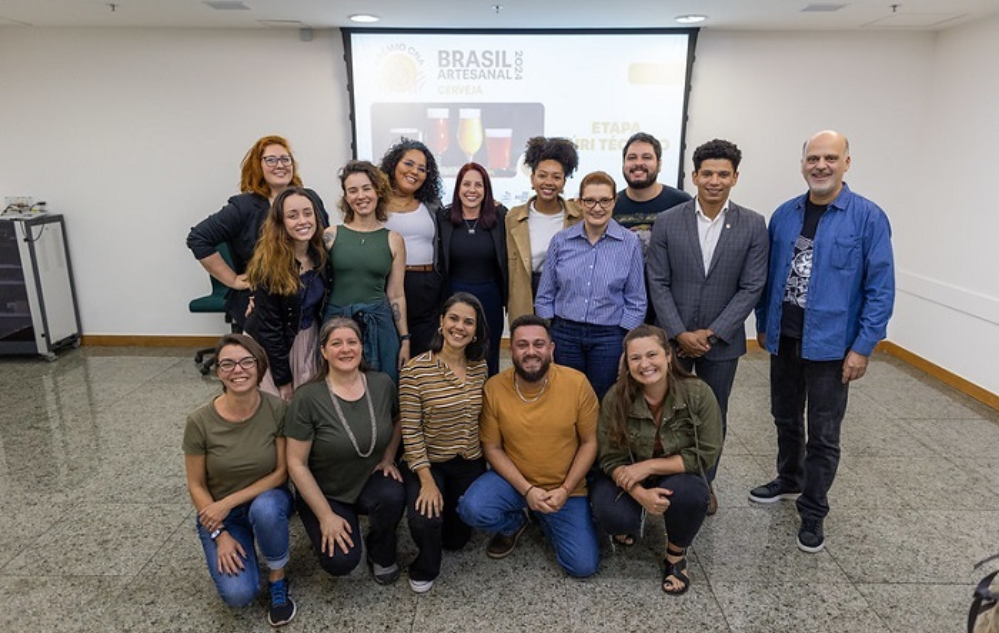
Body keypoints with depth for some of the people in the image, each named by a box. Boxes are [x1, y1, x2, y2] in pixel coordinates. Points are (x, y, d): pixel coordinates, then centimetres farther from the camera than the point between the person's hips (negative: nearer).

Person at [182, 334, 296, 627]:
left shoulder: (278, 409, -18)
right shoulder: (200, 422, -18)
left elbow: (281, 472, -12)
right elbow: (196, 486, -7)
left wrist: (230, 501, -20)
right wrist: (219, 535, -13)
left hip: (267, 498, 0)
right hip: (218, 510, 0)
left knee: (265, 509, -37)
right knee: (238, 594, -20)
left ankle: (277, 580, -10)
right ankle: (235, 545, 14)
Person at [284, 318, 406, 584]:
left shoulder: (382, 384, -9)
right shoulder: (307, 398, -20)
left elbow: (396, 420, 13)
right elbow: (296, 464, -15)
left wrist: (388, 458, -1)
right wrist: (326, 516, -15)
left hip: (370, 480, 3)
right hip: (324, 492, -2)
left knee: (393, 496, -30)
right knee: (341, 562, -21)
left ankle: (381, 554, 2)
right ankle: (326, 531, 15)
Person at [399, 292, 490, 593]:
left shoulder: (480, 366, -5)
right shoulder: (415, 370, -19)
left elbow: (482, 417, 6)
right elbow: (410, 430, -17)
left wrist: (488, 457, 2)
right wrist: (427, 481, -20)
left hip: (470, 463, 4)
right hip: (427, 462, -4)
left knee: (456, 539, 15)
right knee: (425, 523, -27)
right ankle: (424, 569, 9)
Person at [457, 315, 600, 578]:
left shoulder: (577, 383, -15)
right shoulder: (494, 388, -14)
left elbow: (589, 442, -6)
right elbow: (492, 448, -6)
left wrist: (565, 490, -14)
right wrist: (526, 490, -16)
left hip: (565, 487, 0)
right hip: (514, 480, 0)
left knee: (583, 566, -8)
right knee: (472, 509, -29)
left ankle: (543, 518, 23)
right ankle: (514, 523, 9)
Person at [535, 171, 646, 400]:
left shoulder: (630, 243, -3)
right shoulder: (560, 241, 1)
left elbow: (635, 302, 1)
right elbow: (545, 296, 6)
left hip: (609, 337, -1)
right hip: (564, 334, 1)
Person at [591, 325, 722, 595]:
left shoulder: (699, 394, -20)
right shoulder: (616, 398, -19)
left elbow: (705, 455, -17)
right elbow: (611, 459, -14)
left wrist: (649, 466, -25)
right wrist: (640, 494, -32)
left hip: (678, 475, 0)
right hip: (627, 478, 0)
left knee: (689, 494, -34)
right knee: (612, 517, -29)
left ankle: (676, 555, -1)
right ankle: (632, 520, 12)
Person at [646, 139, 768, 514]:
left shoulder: (752, 226, -3)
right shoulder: (667, 222, -4)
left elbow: (751, 288, -5)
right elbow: (658, 284, -4)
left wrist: (711, 333, -12)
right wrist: (680, 333, -12)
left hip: (722, 340, 1)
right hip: (672, 338, 0)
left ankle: (704, 481, 34)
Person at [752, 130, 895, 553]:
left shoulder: (868, 217, -9)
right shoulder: (784, 214, 4)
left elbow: (881, 289, -9)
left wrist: (863, 347, -12)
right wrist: (763, 325, 9)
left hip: (830, 343, -4)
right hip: (784, 338, 4)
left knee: (823, 434, 6)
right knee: (786, 417, 20)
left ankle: (812, 512, 23)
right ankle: (789, 480, 42)